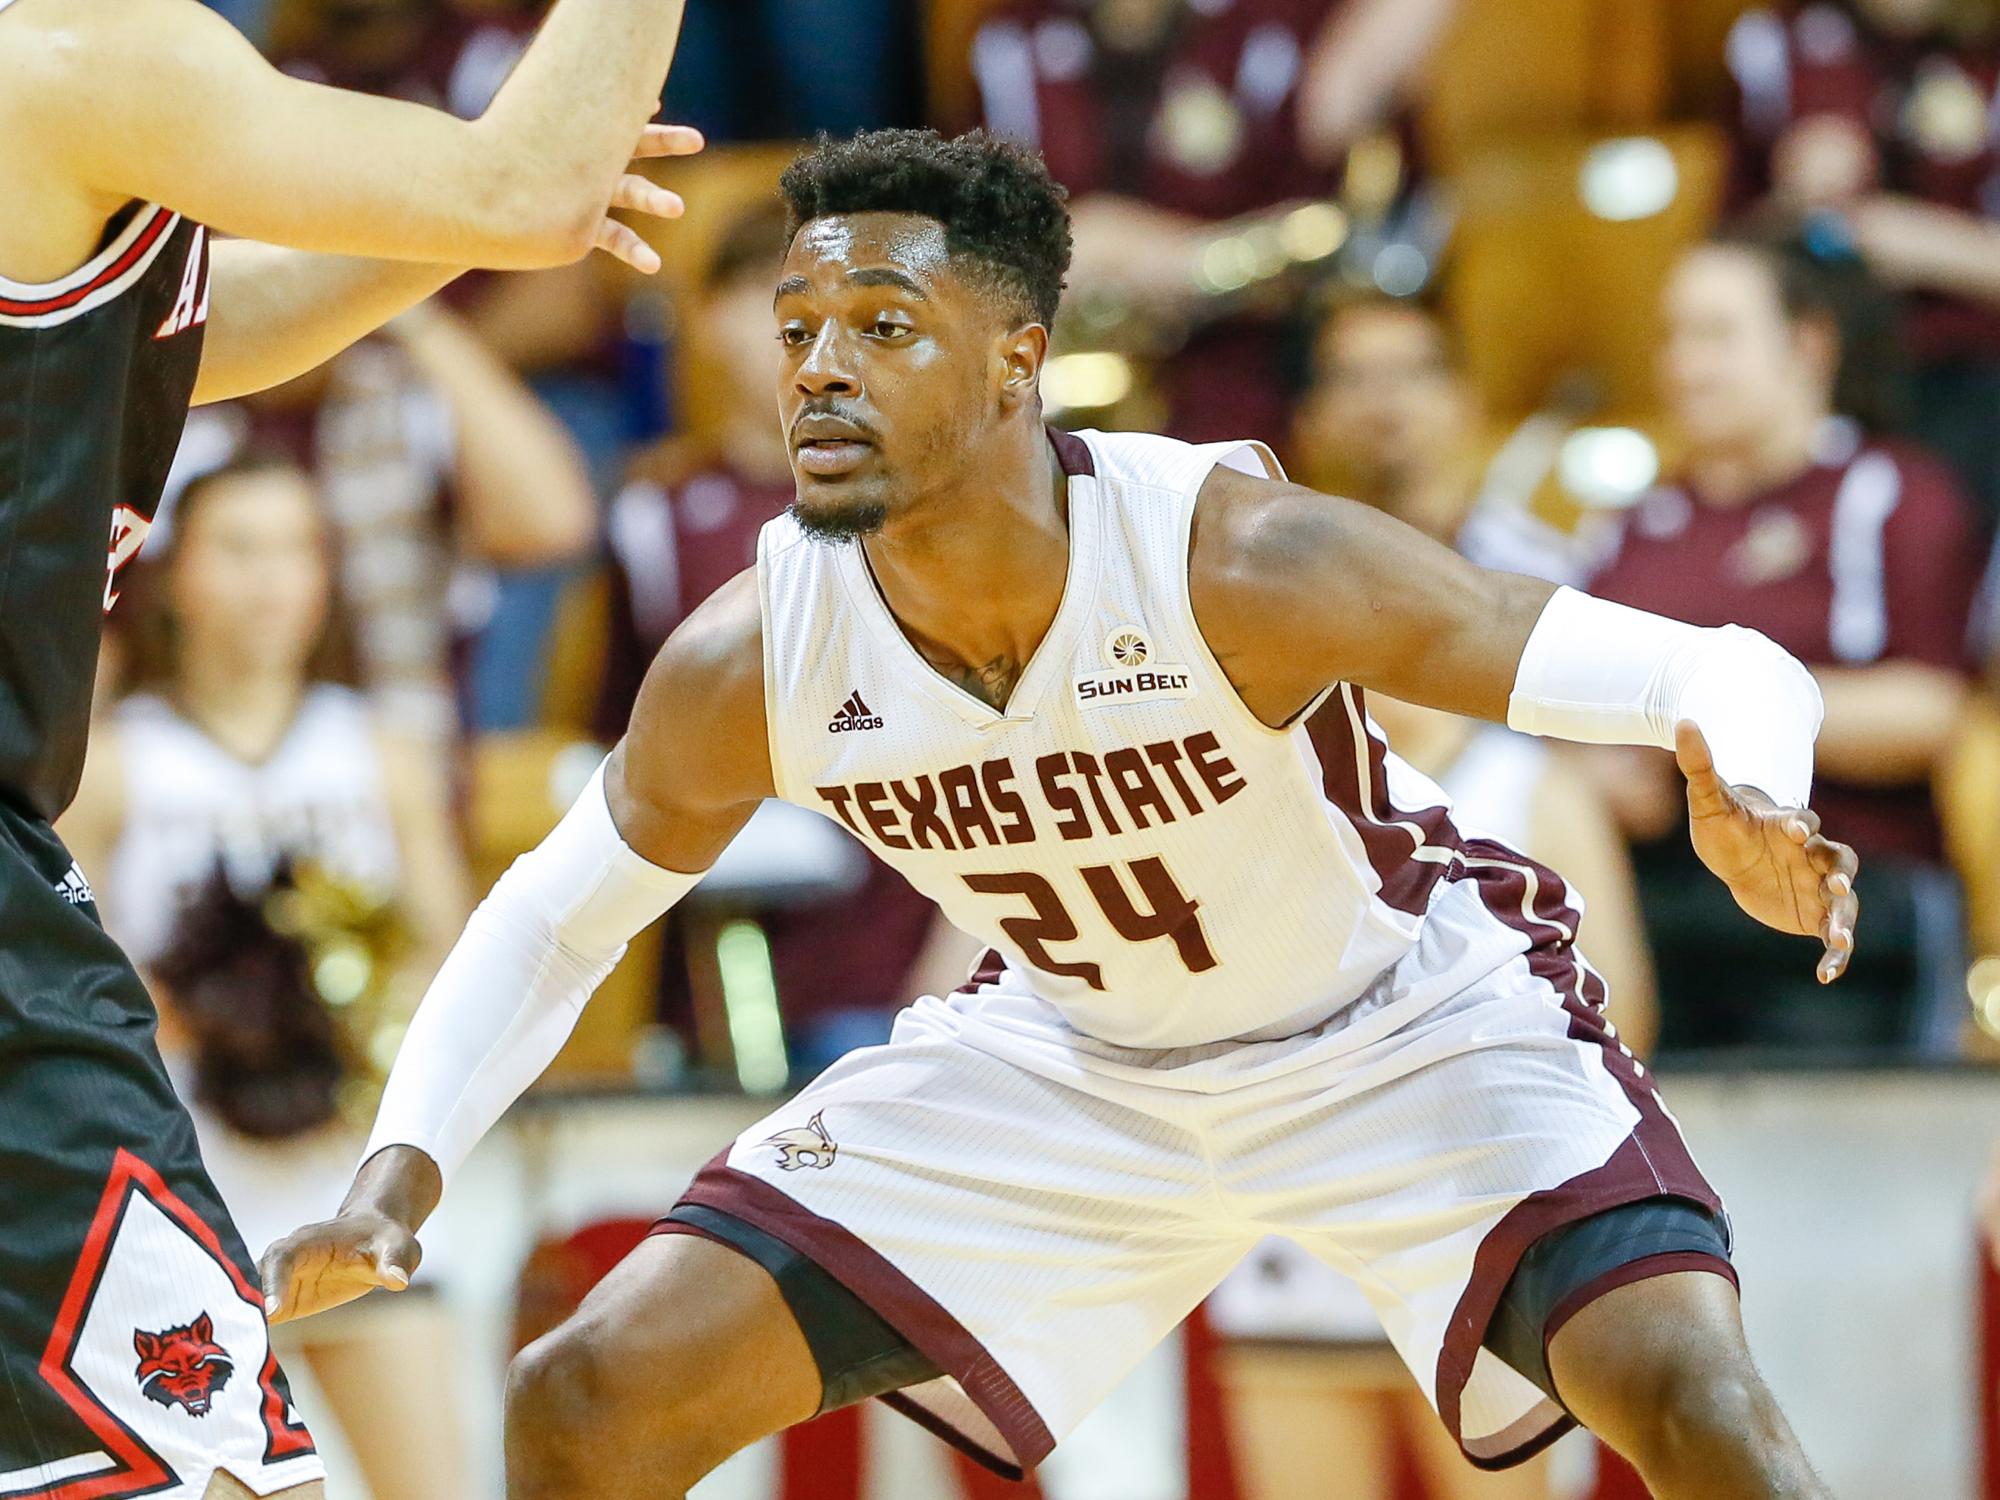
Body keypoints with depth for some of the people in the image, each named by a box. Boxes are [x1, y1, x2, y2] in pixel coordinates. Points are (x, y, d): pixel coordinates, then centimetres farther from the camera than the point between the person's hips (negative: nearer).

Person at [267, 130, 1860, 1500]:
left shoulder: (1235, 557, -33)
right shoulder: (751, 661, -21)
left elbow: (1726, 672, -35)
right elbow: (555, 918, 0)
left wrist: (1750, 814, -58)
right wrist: (397, 1181, -13)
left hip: (1414, 1025, -4)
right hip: (1075, 1061, 4)